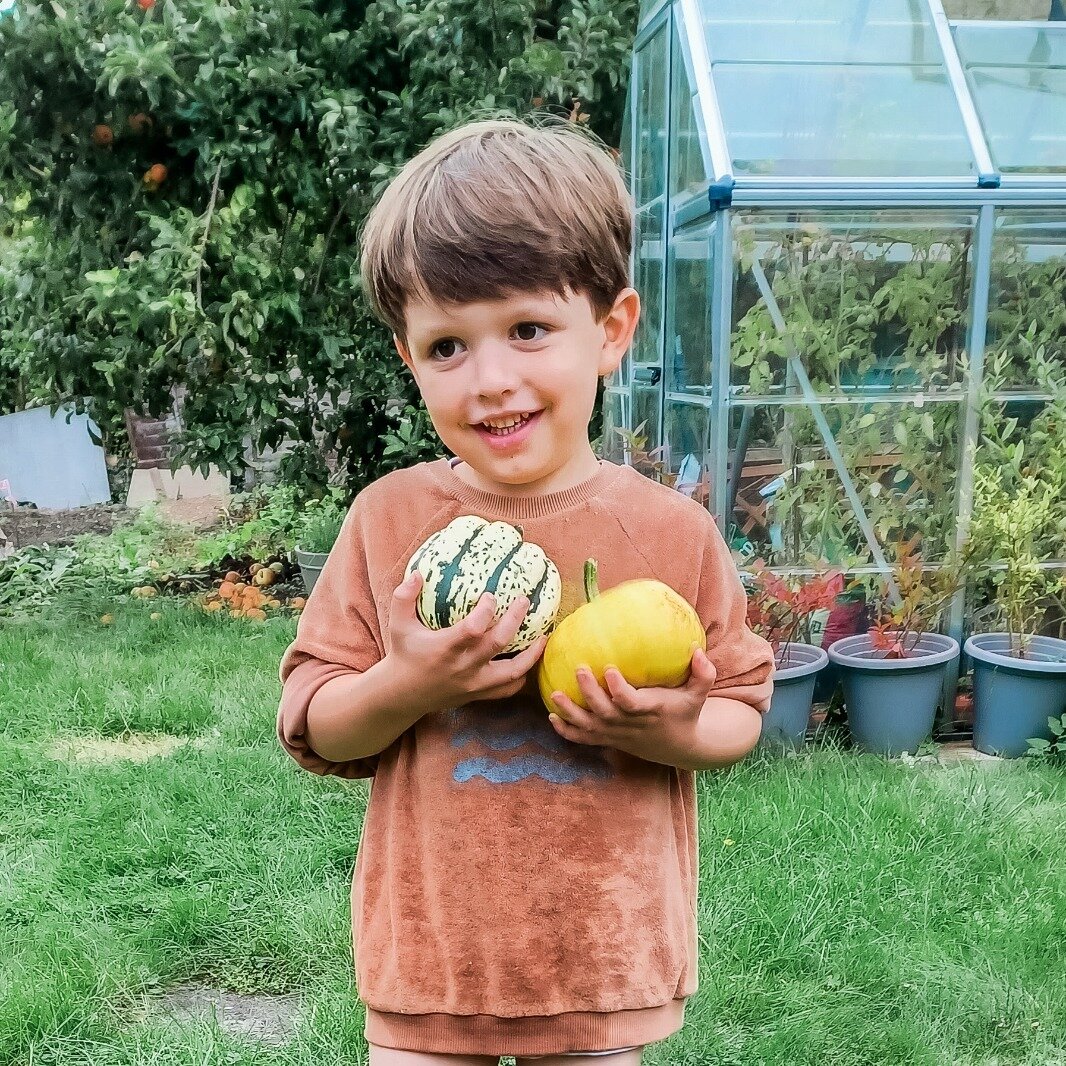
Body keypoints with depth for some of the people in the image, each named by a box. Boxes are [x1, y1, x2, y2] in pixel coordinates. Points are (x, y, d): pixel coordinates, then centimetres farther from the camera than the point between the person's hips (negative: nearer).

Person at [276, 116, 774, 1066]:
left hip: (607, 951, 1)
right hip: (428, 945, 0)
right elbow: (310, 728, -5)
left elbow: (740, 708, 0)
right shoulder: (389, 518, -9)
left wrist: (675, 732, -21)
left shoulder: (672, 531, -10)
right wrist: (404, 685, -24)